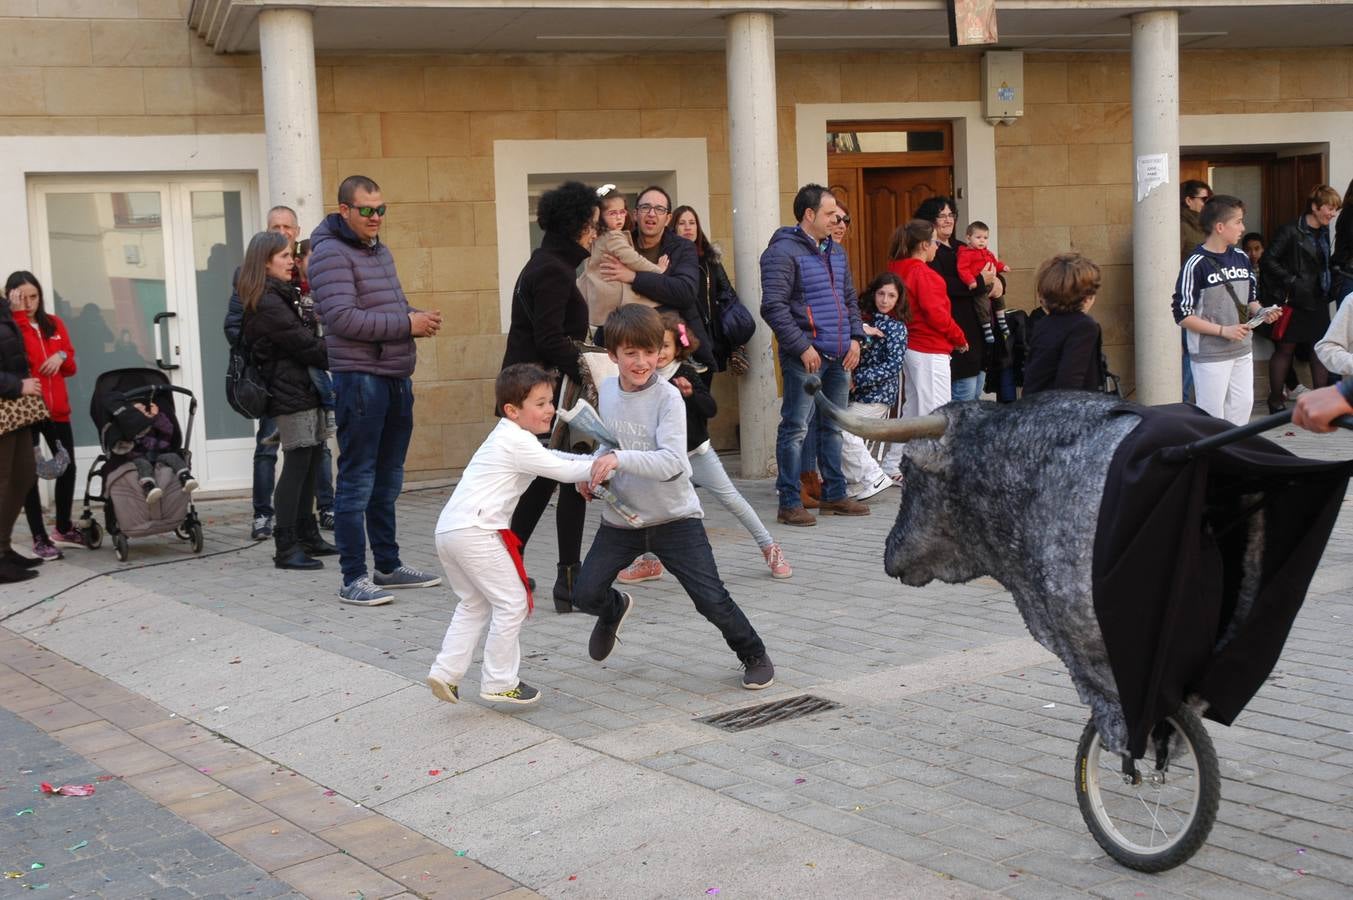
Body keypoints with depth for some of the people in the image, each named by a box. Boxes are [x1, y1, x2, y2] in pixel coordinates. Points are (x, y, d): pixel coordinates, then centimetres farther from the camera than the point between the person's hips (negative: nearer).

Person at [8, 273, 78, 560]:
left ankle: (64, 528, 29)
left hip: (57, 408, 5)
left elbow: (70, 368, 16)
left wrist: (62, 357, -7)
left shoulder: (54, 324, 11)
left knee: (67, 467, 12)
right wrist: (18, 315, -25)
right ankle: (39, 538, 4)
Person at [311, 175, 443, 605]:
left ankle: (388, 565, 27)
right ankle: (353, 578, 1)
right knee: (358, 481, -4)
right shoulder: (331, 253, -10)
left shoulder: (381, 251, 18)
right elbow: (342, 318, -20)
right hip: (359, 377, -9)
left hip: (396, 376, 9)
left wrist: (420, 318, 3)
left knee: (387, 480, 16)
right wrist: (406, 324, -17)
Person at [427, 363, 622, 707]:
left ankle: (446, 672, 14)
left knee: (474, 604, 21)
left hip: (449, 527, 10)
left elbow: (552, 457, 29)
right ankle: (499, 683, 7)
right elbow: (563, 470, -11)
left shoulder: (509, 437, 21)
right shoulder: (519, 443, -11)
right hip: (476, 532, -10)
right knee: (512, 602, 1)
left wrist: (592, 462, 18)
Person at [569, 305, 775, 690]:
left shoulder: (667, 397, -17)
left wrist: (620, 459, -39)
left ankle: (754, 656, 18)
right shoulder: (605, 390, -1)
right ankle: (615, 608, 37)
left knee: (712, 598, -8)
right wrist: (590, 473, 0)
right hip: (620, 518, 4)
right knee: (585, 593, 0)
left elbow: (672, 462, -28)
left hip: (674, 518, -4)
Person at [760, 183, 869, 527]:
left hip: (839, 357, 8)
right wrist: (802, 347, -18)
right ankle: (789, 503, -1)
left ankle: (834, 495, 23)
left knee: (833, 427, 14)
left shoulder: (836, 251, 16)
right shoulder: (783, 252, -11)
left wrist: (855, 337, 9)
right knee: (795, 428, -5)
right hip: (805, 356, -8)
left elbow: (850, 299, 23)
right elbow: (774, 307, -17)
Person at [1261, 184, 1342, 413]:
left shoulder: (1324, 233, 11)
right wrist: (1292, 282, -18)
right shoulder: (1291, 231, -12)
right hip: (1292, 301, -7)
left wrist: (1329, 287, 6)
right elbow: (1268, 261, -15)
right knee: (1285, 349, 2)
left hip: (1317, 301, 7)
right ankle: (1276, 401, 11)